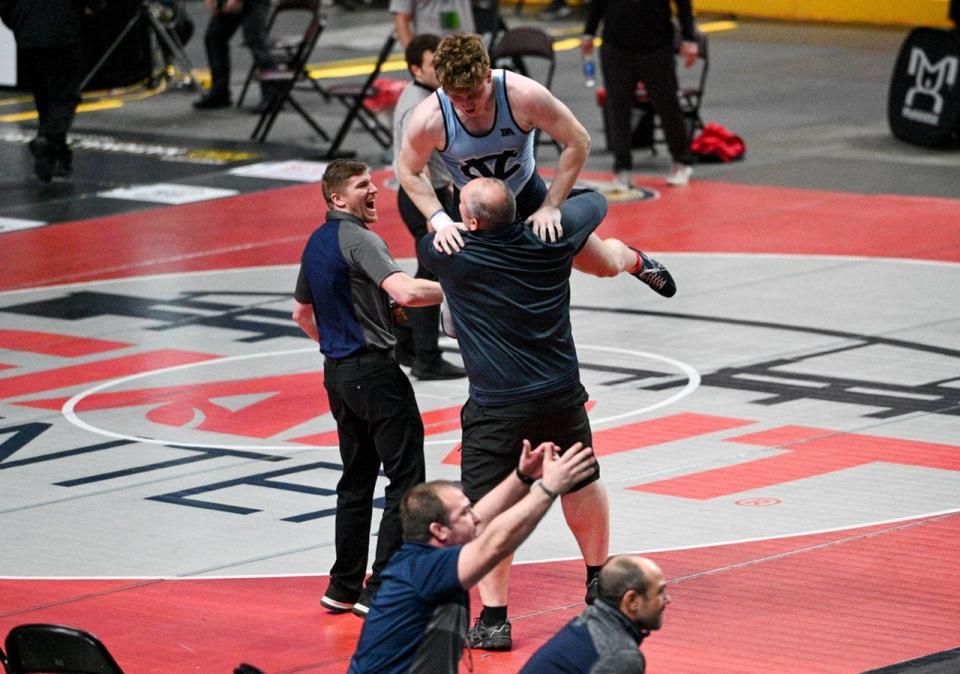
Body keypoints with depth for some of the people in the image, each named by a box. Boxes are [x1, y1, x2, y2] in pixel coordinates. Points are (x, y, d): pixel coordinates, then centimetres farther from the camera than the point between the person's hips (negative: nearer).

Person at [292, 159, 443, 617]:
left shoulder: (317, 243, 14)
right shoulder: (357, 239, -15)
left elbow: (301, 313, 25)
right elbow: (404, 292, -30)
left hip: (337, 373, 9)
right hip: (374, 370, -9)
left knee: (357, 480, 17)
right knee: (405, 480, -5)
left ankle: (344, 587, 19)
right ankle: (382, 591, -8)